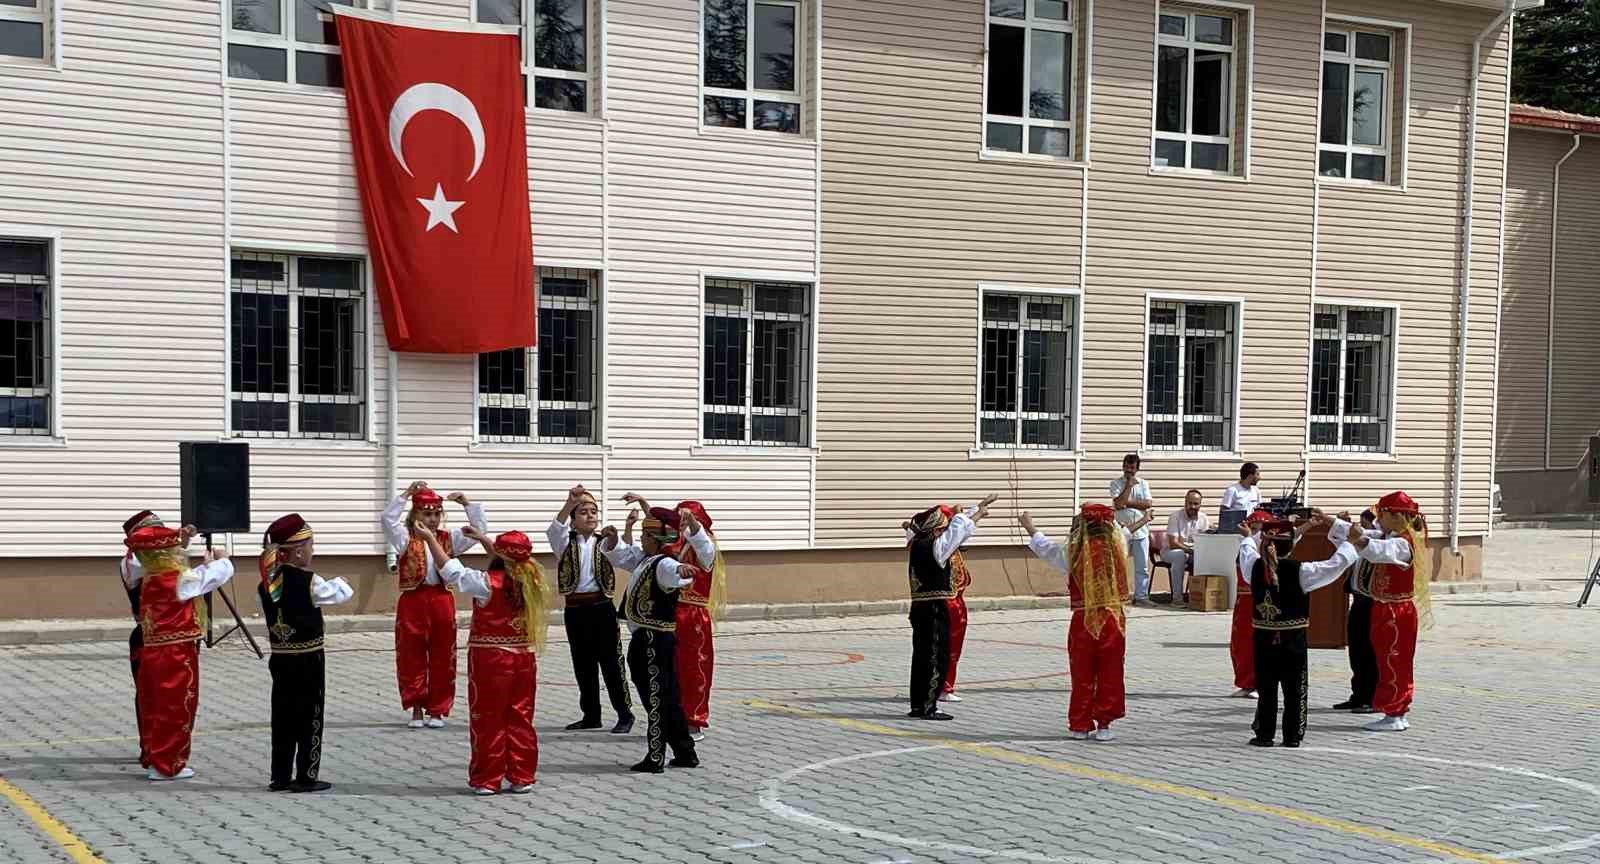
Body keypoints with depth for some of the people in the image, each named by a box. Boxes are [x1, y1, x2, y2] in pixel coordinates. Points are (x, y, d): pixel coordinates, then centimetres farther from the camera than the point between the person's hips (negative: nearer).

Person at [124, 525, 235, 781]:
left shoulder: (149, 580, 7)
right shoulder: (178, 580, -17)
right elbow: (219, 574, -11)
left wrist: (207, 565, 19)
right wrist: (221, 559, 9)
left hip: (152, 652, 8)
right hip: (176, 655, -8)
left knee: (155, 707, 16)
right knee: (175, 709, 2)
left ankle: (153, 757, 25)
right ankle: (167, 765, 7)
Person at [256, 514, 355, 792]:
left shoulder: (266, 583, 1)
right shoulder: (308, 582, -17)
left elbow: (266, 612, 12)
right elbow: (341, 593, -7)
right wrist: (338, 580, 13)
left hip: (279, 658, 6)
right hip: (308, 660, -6)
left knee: (283, 717, 12)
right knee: (310, 718, 3)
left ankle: (280, 777, 17)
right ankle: (306, 777, 5)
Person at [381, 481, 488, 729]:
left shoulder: (449, 539, 9)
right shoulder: (406, 538, 1)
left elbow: (480, 529, 5)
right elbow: (388, 519, -15)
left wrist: (467, 504, -4)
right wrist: (407, 494, -18)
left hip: (441, 600, 2)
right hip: (412, 601, -2)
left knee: (442, 658, 6)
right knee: (412, 657, 4)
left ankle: (437, 709, 16)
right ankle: (416, 708, 16)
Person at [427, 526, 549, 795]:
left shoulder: (487, 582, -15)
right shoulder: (530, 580, 2)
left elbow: (450, 569, -8)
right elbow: (507, 560, 21)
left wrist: (430, 538, 2)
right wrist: (482, 537, 30)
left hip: (490, 660, -5)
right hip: (524, 659, 5)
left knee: (488, 721, 4)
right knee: (520, 720, 10)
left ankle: (487, 780, 10)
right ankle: (522, 778, 14)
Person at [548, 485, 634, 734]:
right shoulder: (565, 543, 3)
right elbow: (555, 527, -17)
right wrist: (570, 502, -35)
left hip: (602, 606, -2)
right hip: (575, 609, 2)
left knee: (611, 662, -2)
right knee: (583, 664, 9)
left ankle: (624, 714, 4)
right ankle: (591, 715, 19)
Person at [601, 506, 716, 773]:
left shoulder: (664, 564, -19)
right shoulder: (643, 558, 12)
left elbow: (674, 572, -42)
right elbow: (618, 553, 21)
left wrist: (683, 570, -65)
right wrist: (612, 537, 0)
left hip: (654, 641, -10)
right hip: (645, 640, 10)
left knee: (655, 699, -1)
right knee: (669, 699, 16)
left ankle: (655, 758, 8)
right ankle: (685, 753, 25)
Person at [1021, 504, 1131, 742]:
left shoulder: (1074, 553, -7)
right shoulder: (1117, 548, -3)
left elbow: (1046, 549, 11)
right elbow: (1124, 532, 21)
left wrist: (1031, 529, 28)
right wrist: (1110, 521, 40)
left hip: (1083, 621, -1)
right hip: (1114, 620, 1)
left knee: (1082, 676, 9)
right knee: (1110, 676, 7)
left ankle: (1080, 725, 15)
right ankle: (1104, 724, 7)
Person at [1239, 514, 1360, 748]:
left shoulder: (1255, 567, -6)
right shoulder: (1300, 571, -14)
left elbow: (1247, 552, 20)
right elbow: (1339, 561, -9)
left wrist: (1249, 537, 40)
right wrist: (1347, 537, 5)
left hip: (1263, 638, 3)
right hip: (1293, 639, -3)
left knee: (1266, 688, 11)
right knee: (1294, 689, 7)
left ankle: (1264, 734, 13)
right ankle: (1292, 736, 10)